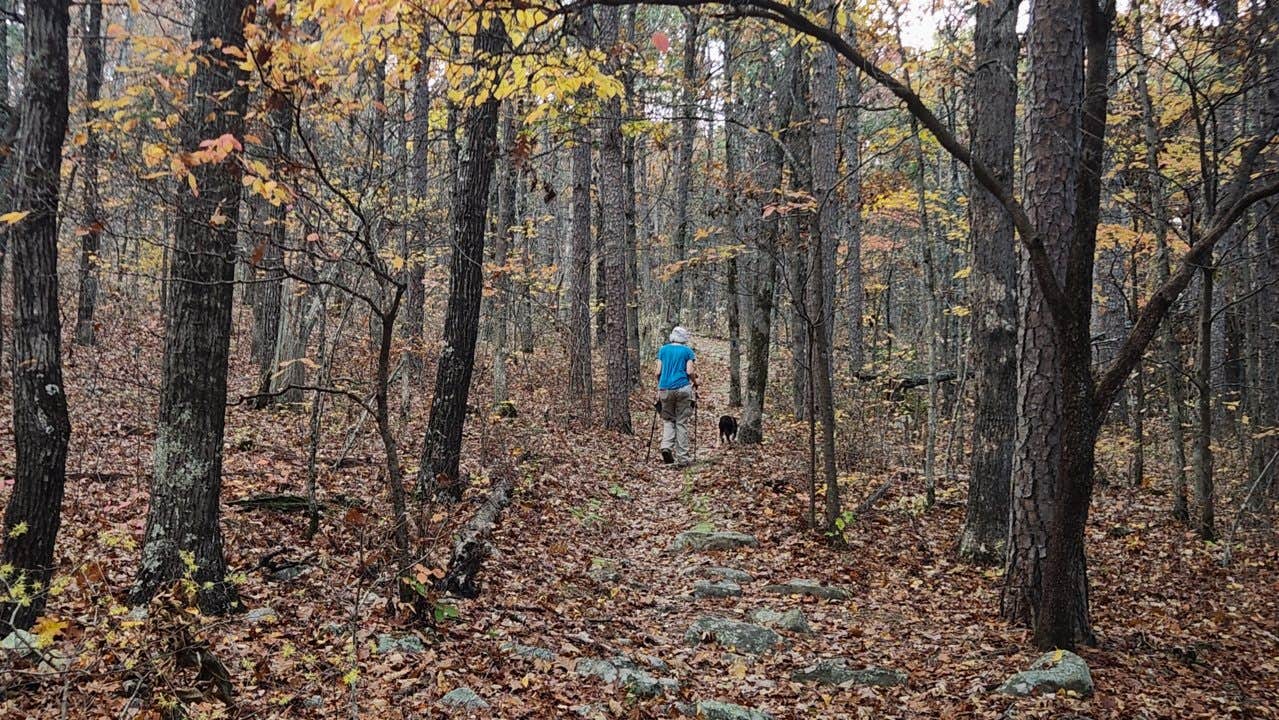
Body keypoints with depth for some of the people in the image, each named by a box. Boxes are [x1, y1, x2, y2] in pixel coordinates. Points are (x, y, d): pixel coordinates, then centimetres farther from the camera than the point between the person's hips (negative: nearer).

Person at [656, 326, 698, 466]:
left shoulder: (663, 350, 10)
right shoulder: (687, 351, 3)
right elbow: (689, 372, -5)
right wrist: (695, 382, 14)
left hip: (665, 389, 2)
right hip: (682, 388, -2)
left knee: (668, 420, 15)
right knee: (682, 423, 4)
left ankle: (666, 447, -10)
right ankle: (682, 458, 5)